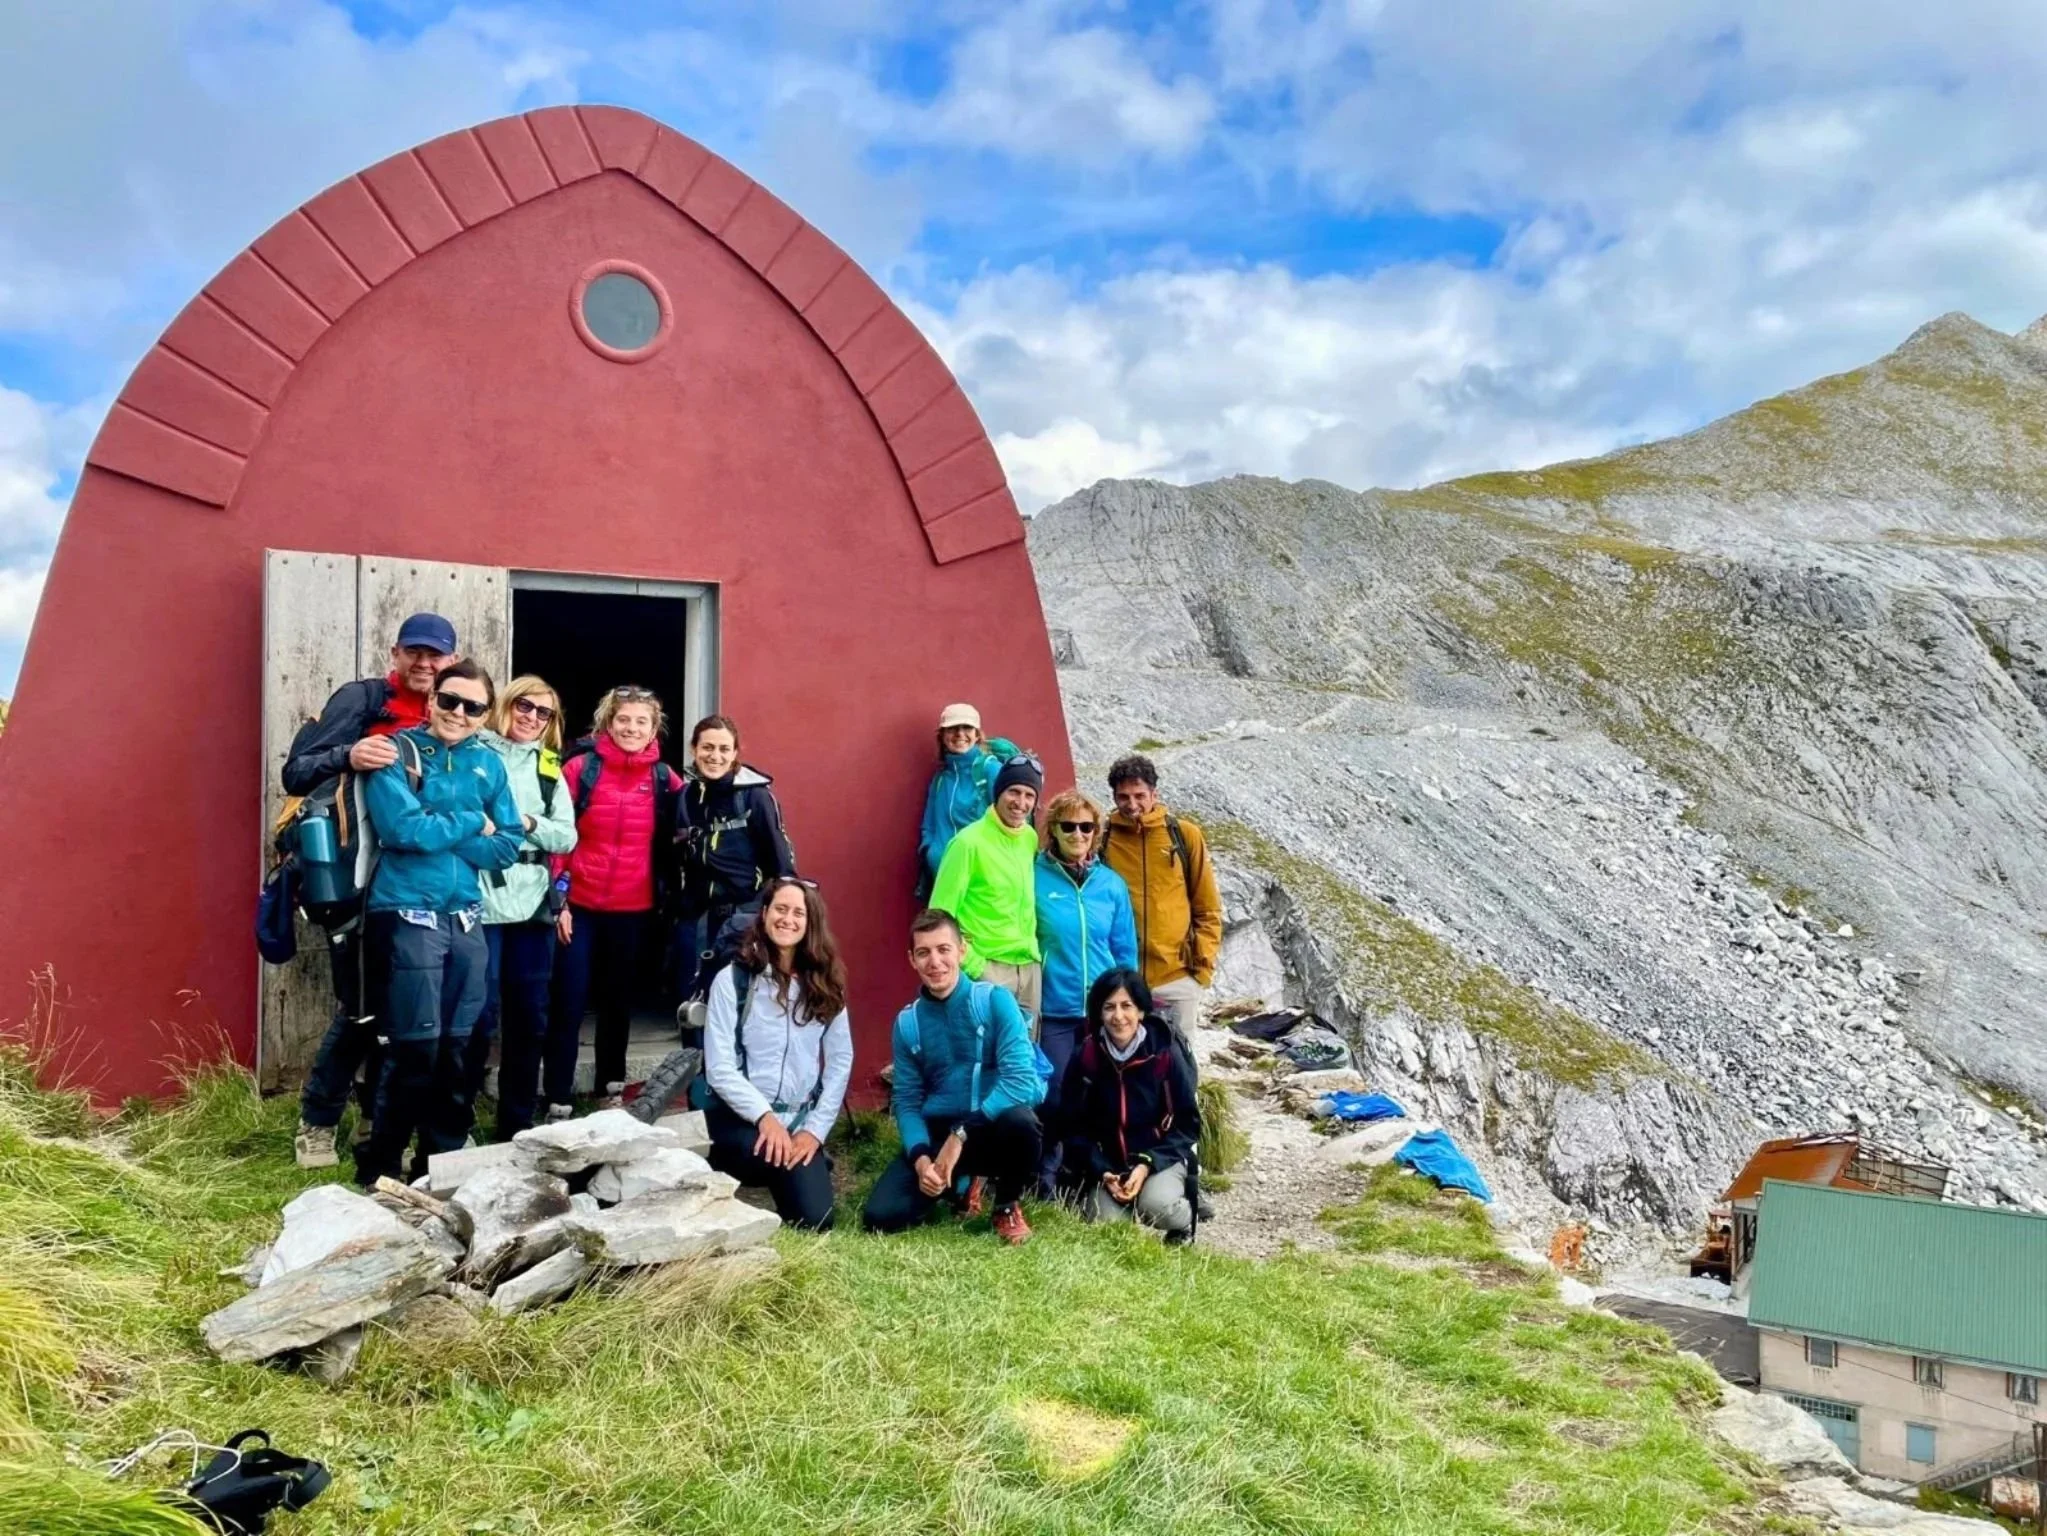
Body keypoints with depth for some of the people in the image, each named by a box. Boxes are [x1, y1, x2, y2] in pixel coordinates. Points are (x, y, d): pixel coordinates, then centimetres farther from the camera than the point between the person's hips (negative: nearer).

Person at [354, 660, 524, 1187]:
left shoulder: (488, 763, 10)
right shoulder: (397, 752, -3)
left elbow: (508, 847, 4)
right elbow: (401, 828, -17)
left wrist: (436, 834, -8)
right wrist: (471, 824, -6)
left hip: (466, 919, 5)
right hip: (408, 916, -5)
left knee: (458, 1047, 9)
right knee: (416, 1046, -5)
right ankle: (378, 1167, 12)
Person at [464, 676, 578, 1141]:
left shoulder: (550, 768, 16)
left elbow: (567, 838, 7)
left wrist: (527, 823, -8)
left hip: (533, 903, 5)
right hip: (482, 901, -5)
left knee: (529, 1018, 10)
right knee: (480, 1015, -5)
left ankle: (517, 1128, 21)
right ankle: (455, 1124, 9)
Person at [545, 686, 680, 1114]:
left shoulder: (665, 779, 2)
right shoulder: (580, 768, -4)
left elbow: (673, 841, 10)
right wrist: (557, 898, -8)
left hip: (633, 909, 2)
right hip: (578, 905, -2)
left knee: (618, 1000, 14)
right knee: (569, 1002, -1)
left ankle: (611, 1090, 28)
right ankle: (558, 1102, 6)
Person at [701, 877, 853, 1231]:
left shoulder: (824, 985, 3)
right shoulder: (732, 979, -7)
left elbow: (840, 1063, 2)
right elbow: (719, 1068, -11)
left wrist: (815, 1128, -7)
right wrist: (763, 1116, -21)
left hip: (800, 1119, 3)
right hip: (740, 1116, -3)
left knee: (815, 1220, -14)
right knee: (776, 1157, -35)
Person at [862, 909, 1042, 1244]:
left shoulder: (995, 1002, -10)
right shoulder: (907, 1023, 2)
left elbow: (1020, 1079, -19)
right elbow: (906, 1101, 3)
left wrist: (961, 1135, -23)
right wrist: (920, 1156, -16)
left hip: (991, 1128, -3)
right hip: (936, 1133, 3)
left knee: (1020, 1121, -38)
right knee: (880, 1216, -17)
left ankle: (1008, 1206, -4)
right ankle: (955, 1185, 16)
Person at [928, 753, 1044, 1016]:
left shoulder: (1031, 838, 6)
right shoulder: (970, 842, -13)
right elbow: (941, 914, -12)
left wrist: (1034, 949, 11)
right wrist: (972, 965, -13)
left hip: (1029, 966, 7)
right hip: (989, 968, -6)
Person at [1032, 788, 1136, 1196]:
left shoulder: (1112, 884, 3)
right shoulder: (1035, 879, -6)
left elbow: (1125, 950, 9)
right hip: (1054, 1011, -3)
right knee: (1055, 1097, 0)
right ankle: (1046, 1178, 20)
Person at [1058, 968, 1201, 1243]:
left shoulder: (1166, 1052, -14)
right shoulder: (1085, 1057, -9)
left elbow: (1188, 1123, -7)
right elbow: (1072, 1127, -1)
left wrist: (1148, 1164, -19)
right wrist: (1101, 1172, -16)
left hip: (1162, 1157, -2)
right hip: (1107, 1164, 2)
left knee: (1157, 1205, -31)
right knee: (1105, 1222, -23)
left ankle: (1185, 1221, 6)